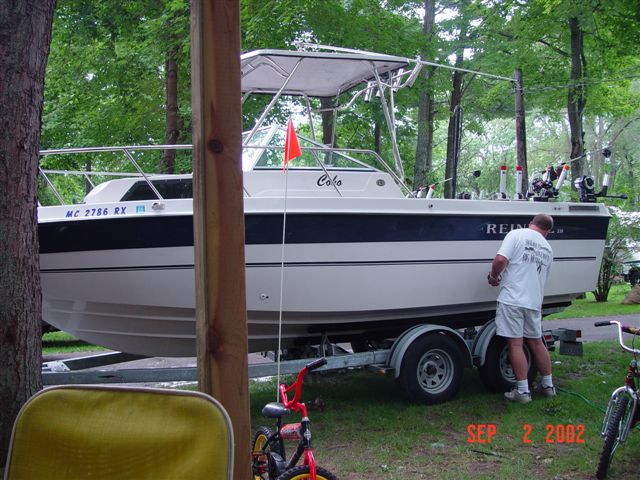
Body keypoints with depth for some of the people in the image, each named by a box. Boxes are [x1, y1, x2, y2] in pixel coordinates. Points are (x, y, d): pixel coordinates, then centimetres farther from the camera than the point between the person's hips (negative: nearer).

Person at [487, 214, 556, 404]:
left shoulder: (517, 234, -4)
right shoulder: (548, 249, 14)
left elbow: (500, 260, -16)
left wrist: (493, 277, 2)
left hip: (512, 299, -5)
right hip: (534, 302, 5)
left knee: (515, 345, 0)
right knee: (536, 343, 18)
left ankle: (522, 391, 1)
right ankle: (548, 386, 27)